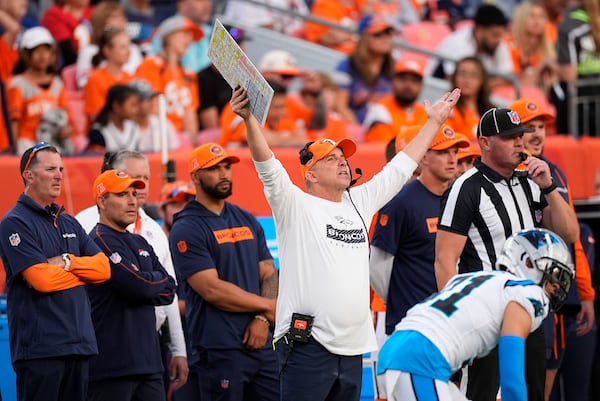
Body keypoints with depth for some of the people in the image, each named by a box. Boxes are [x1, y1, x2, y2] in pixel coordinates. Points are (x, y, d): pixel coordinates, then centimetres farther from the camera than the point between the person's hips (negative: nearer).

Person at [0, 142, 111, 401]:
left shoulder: (69, 223, 19)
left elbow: (104, 268, 9)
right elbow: (42, 279, -16)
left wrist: (68, 262, -8)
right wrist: (83, 270, -1)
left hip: (79, 342, 8)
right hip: (39, 347, -8)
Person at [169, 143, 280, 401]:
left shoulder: (247, 221, 17)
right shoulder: (186, 229, -6)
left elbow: (269, 275, 14)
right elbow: (213, 290, -14)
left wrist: (262, 319, -6)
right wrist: (268, 306, -6)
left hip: (261, 344, 6)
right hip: (219, 350, -6)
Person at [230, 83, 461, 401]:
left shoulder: (359, 202, 18)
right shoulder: (296, 206, -1)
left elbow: (401, 167, 26)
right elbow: (267, 166, -15)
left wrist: (434, 121, 30)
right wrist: (249, 118, -30)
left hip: (353, 348, 7)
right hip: (308, 347, -7)